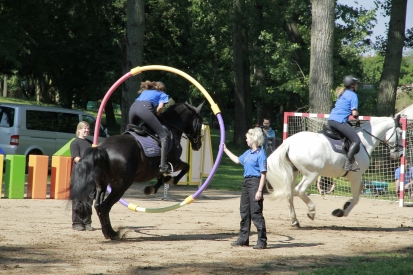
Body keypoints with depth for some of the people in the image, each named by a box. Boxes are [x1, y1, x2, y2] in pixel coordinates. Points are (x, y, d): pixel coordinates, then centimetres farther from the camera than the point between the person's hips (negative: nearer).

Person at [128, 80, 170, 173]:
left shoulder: (145, 92, 40)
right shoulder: (163, 95, 26)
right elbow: (160, 107, 7)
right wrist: (155, 116, 22)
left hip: (133, 107, 6)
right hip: (145, 108, -6)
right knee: (164, 136, -5)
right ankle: (163, 165, -20)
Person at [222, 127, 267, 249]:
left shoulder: (260, 154, -13)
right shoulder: (248, 153, 14)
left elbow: (263, 174, -17)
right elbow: (237, 160, 34)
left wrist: (259, 191, -22)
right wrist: (226, 150, 38)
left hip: (255, 182, -10)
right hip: (246, 182, 10)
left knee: (256, 213, -9)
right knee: (244, 211, 15)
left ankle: (262, 241, -4)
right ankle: (243, 239, 25)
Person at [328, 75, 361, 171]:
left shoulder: (342, 94, 24)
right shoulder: (353, 95, -2)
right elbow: (354, 113, -11)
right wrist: (357, 117, 10)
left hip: (331, 120, 9)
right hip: (340, 121, -9)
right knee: (356, 140, -10)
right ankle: (348, 164, -21)